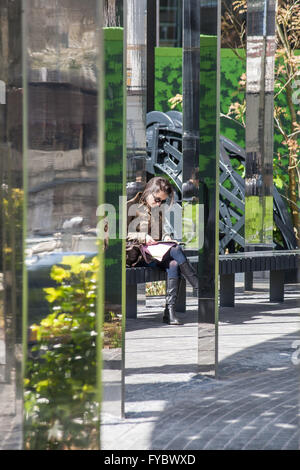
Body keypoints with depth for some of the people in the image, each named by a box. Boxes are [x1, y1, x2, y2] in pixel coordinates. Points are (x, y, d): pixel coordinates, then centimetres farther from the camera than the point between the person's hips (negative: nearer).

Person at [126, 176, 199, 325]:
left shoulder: (158, 210, 18)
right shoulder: (131, 207, -2)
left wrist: (166, 237, 2)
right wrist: (142, 237, -19)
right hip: (136, 254, -6)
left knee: (173, 264, -29)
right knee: (176, 250, -27)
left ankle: (169, 311, -32)